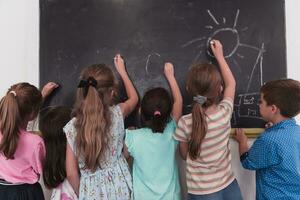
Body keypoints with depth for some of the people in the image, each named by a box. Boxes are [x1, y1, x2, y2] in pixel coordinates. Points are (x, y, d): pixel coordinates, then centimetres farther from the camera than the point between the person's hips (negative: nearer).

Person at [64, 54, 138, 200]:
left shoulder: (72, 127, -13)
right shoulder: (117, 114, -14)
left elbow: (71, 174, -9)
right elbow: (134, 98, 10)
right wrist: (122, 71, 20)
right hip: (118, 188, 1)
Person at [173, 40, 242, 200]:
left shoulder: (185, 123, -21)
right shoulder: (224, 113, -16)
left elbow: (185, 155, -3)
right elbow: (231, 84, 4)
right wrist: (219, 56, 14)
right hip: (229, 185, 2)